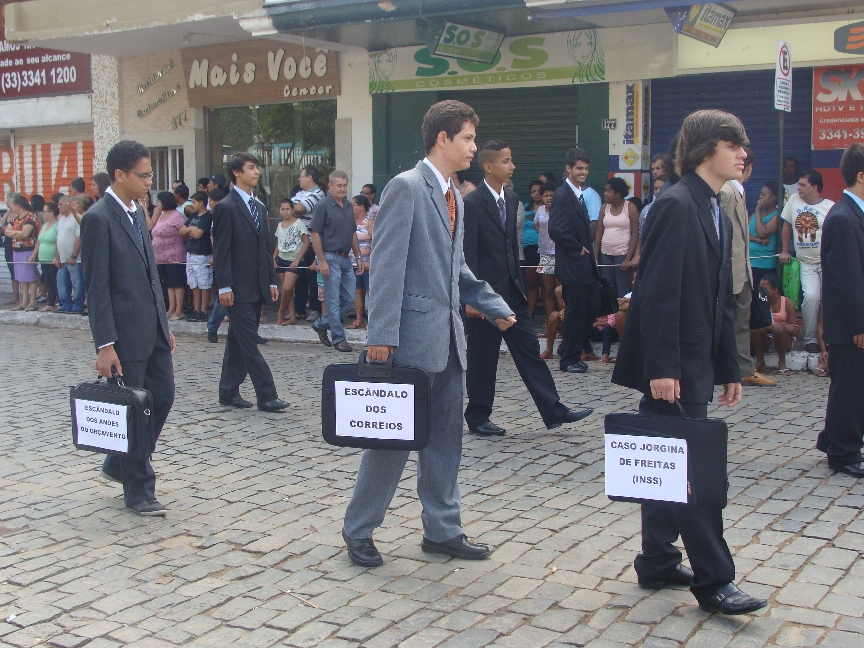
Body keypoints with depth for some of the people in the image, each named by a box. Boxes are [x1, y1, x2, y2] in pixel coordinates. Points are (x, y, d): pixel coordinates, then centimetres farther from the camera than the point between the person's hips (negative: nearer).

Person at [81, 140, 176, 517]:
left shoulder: (136, 214, 13)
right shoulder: (99, 218, -13)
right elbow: (97, 287, -16)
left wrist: (164, 325, 17)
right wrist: (105, 345, -18)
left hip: (152, 330, 8)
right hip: (125, 333, -8)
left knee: (162, 397, 13)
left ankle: (119, 465, 32)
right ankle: (138, 492, 16)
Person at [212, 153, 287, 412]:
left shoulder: (259, 207, 16)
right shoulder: (226, 207, -8)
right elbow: (221, 250, -12)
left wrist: (272, 281, 14)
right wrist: (224, 287, -17)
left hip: (257, 288, 8)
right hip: (239, 289, -8)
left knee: (239, 342, 13)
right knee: (249, 345, -5)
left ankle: (229, 392, 20)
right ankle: (266, 396, -5)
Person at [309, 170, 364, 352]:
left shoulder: (349, 206, 12)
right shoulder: (323, 206, -8)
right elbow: (315, 235, -11)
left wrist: (358, 257, 15)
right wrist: (322, 261, -16)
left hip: (345, 258, 7)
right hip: (331, 258, -7)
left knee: (349, 298, 8)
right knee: (334, 301, -2)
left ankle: (321, 324, 24)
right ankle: (338, 339, 5)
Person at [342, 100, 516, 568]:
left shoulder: (452, 195, 15)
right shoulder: (406, 188, -11)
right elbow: (387, 264, -17)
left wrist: (495, 307, 13)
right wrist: (381, 334, -21)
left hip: (448, 336, 9)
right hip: (414, 334, -8)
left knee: (445, 438, 13)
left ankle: (442, 530, 24)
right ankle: (358, 530, 16)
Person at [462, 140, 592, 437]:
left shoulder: (511, 199, 10)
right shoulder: (473, 203, -13)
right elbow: (468, 253, -16)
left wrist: (520, 284, 16)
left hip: (512, 292, 7)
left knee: (530, 351, 8)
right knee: (482, 359, 4)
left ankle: (553, 411, 12)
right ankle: (478, 418, 17)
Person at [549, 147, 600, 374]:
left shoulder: (578, 194, 16)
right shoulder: (562, 195, -14)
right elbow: (556, 229, -24)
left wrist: (587, 250, 10)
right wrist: (577, 249, -14)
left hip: (585, 264, 9)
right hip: (572, 265, -9)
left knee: (591, 307, 12)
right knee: (575, 311, -1)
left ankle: (571, 352, 25)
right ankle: (570, 358, 11)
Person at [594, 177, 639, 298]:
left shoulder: (630, 207, -2)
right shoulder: (605, 208, 10)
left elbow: (635, 234, -6)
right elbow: (599, 233, 9)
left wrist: (628, 259, -13)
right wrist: (595, 257, 3)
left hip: (622, 254, -4)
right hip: (605, 255, 5)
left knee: (622, 291, -4)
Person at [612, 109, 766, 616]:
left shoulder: (718, 215, 15)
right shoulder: (676, 206, -14)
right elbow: (658, 292, -20)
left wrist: (730, 369, 17)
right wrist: (661, 366, -24)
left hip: (697, 364, 9)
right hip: (672, 365, -9)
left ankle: (658, 564, 25)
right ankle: (714, 582, 2)